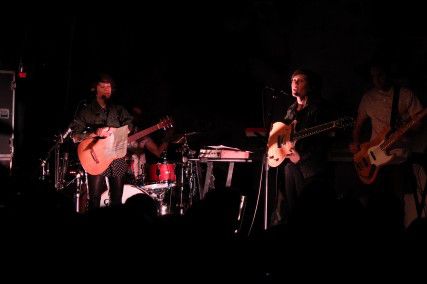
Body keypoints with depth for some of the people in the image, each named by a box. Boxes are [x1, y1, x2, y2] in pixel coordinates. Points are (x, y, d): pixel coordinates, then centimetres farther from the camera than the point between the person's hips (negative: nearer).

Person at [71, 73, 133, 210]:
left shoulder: (119, 109, 13)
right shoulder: (86, 111, 3)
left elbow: (128, 127, 0)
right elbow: (75, 137, -3)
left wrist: (112, 130, -17)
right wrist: (96, 133, -17)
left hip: (117, 159, 3)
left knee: (117, 201, 3)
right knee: (94, 201, -6)